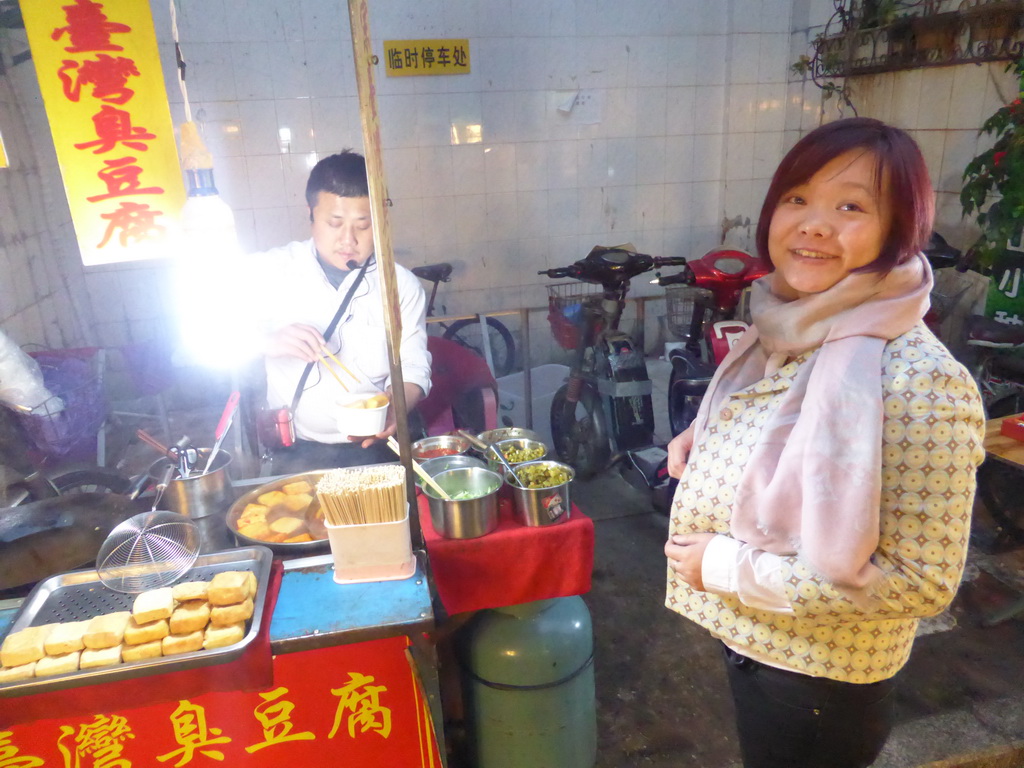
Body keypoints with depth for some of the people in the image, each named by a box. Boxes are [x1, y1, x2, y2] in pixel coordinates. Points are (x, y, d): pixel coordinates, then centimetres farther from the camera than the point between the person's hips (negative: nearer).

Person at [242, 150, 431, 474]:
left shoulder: (403, 285, 5)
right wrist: (267, 341, -23)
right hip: (294, 452, 0)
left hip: (377, 447, 1)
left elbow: (412, 369, 3)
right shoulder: (268, 271, 2)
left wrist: (394, 408, -18)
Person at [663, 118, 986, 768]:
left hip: (821, 680, -6)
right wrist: (708, 435, -9)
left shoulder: (919, 381, -28)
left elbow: (924, 583, -25)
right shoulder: (787, 329, -5)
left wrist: (729, 567, -25)